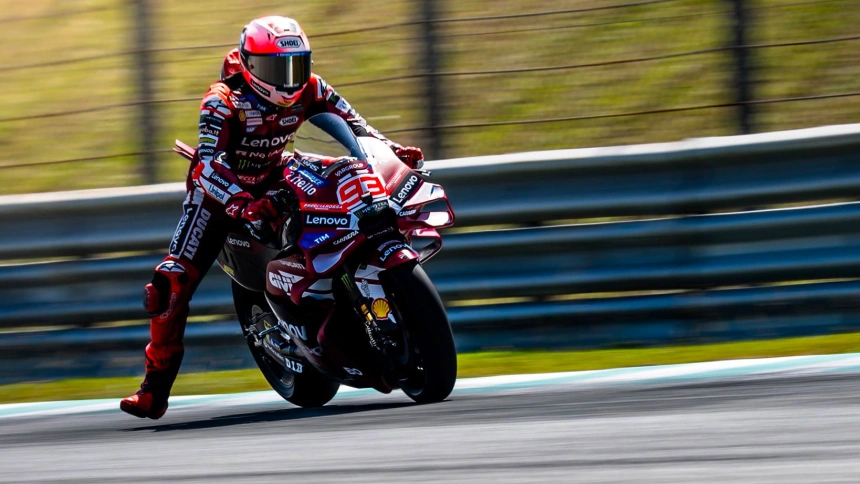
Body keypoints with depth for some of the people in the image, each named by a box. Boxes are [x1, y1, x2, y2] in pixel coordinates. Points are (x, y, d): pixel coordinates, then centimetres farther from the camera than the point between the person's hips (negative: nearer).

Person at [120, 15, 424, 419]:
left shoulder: (309, 90, -13)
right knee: (172, 282, -17)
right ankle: (156, 388, -10)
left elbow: (353, 124, -9)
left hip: (274, 184, 4)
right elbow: (209, 164, -39)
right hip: (219, 190, -4)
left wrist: (394, 150, -28)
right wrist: (241, 203, -56)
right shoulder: (223, 101, -28)